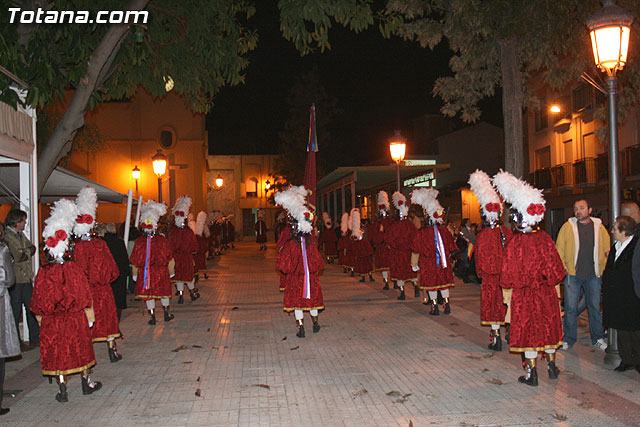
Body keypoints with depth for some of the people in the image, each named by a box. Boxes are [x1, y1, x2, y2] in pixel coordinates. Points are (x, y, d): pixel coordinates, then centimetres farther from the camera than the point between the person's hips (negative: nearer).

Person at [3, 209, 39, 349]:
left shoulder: (21, 234, 14)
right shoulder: (6, 236, -13)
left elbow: (32, 248, 12)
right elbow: (17, 257, -20)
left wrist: (25, 251, -7)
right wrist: (28, 252, -5)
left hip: (27, 277, 8)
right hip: (15, 279, -8)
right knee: (15, 311, 1)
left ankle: (35, 338, 21)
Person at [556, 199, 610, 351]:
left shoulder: (599, 227, 5)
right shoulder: (568, 227, 0)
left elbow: (608, 249, 12)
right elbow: (559, 250, 2)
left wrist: (602, 269, 4)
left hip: (593, 275, 2)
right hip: (572, 274, -1)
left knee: (595, 307, 10)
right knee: (571, 308, 3)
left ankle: (598, 338, 25)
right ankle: (569, 338, 15)